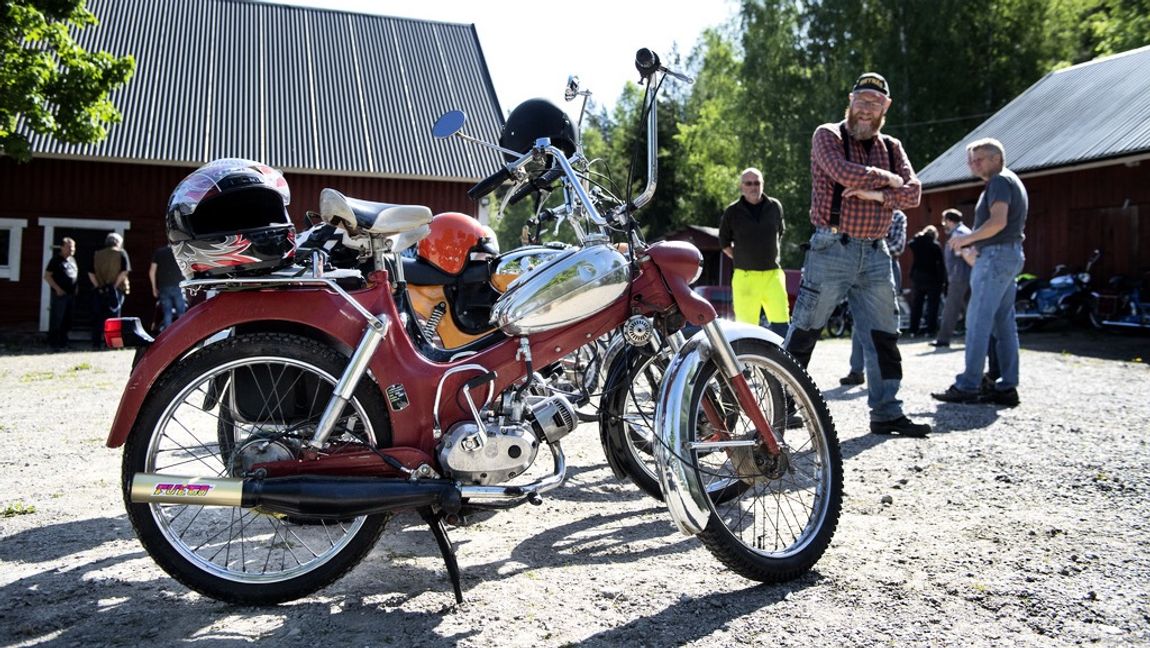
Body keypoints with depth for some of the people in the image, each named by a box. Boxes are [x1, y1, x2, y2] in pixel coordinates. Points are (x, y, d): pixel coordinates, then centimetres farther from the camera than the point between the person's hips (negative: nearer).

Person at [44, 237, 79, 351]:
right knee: (56, 320, -5)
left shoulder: (72, 259, 15)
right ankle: (53, 344, 0)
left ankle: (63, 343, 20)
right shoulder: (56, 259, -6)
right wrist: (57, 288, -16)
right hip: (60, 294, -7)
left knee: (67, 320, 12)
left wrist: (76, 287, 12)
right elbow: (47, 276, -8)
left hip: (71, 294, 7)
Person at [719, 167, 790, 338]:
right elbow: (724, 241, 13)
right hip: (745, 277, -2)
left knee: (781, 321, -6)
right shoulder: (732, 211, 1)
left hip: (773, 274, 2)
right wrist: (741, 259, 7)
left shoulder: (775, 207, 7)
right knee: (746, 325, 0)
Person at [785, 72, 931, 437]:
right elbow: (845, 173, -19)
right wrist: (887, 179, -6)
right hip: (832, 249, -5)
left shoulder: (892, 148, 16)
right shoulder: (827, 136, 1)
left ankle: (886, 412, 14)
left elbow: (913, 192, 3)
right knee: (804, 332, -2)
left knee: (883, 336, 6)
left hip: (875, 255, 6)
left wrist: (877, 195, -14)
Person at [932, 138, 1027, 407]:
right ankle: (1007, 386, 8)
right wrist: (973, 244, 17)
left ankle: (967, 387, -11)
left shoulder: (999, 181, -8)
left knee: (978, 321, -11)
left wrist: (966, 238, -11)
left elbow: (998, 221, -21)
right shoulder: (1012, 182, 23)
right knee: (1003, 323, 8)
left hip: (997, 255, -11)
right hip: (1010, 255, 11)